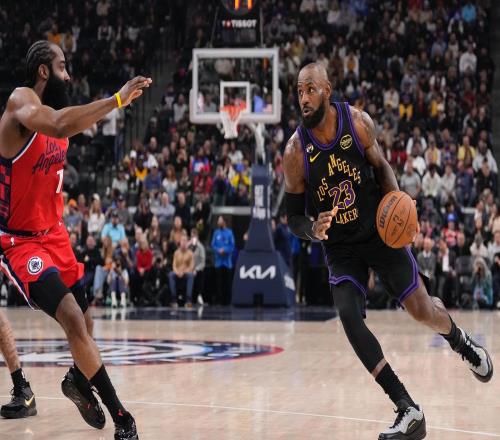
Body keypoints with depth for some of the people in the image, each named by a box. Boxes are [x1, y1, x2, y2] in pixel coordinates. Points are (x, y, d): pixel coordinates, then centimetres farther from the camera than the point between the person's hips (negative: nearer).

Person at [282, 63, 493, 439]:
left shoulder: (357, 121, -13)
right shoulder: (297, 151, -16)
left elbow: (381, 167, 4)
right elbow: (294, 217, -8)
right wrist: (314, 230, -30)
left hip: (379, 231, 1)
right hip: (340, 248, 0)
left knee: (422, 310, 2)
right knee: (349, 318, -20)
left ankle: (459, 340, 41)